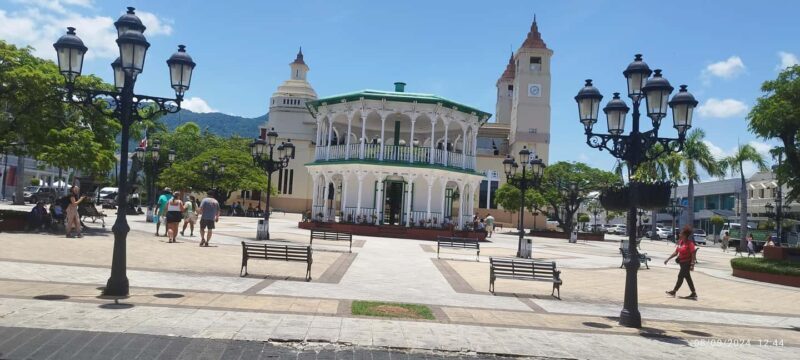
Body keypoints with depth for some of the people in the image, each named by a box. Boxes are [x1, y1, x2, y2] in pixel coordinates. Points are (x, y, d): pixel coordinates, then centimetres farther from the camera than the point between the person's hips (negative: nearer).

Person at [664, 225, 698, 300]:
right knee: (687, 277, 12)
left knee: (680, 276, -3)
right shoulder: (680, 242, 6)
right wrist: (668, 259, 10)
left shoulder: (690, 243, -17)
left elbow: (693, 254, -19)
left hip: (687, 262, -8)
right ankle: (694, 294, 20)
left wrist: (692, 265, -24)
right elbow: (676, 252, 12)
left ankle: (674, 291, 8)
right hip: (682, 262, 8)